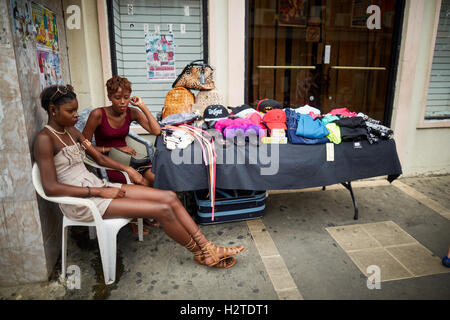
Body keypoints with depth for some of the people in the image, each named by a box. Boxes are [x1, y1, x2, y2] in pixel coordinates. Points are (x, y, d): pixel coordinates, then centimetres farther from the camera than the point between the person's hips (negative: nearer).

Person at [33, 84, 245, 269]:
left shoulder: (71, 131, 13)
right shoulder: (45, 139, -12)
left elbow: (99, 158, 19)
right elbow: (51, 188, -19)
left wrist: (127, 169, 4)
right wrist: (98, 191, -20)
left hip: (97, 186, 8)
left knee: (170, 197, -8)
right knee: (162, 210, -20)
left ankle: (208, 248, -4)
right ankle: (200, 254, 2)